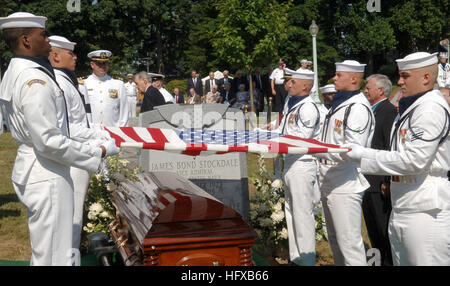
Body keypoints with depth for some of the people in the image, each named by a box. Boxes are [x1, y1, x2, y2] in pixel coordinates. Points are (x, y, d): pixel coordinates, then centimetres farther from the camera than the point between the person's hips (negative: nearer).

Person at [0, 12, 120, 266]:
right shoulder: (35, 80, -20)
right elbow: (49, 142, -23)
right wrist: (98, 152, -15)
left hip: (29, 167, 11)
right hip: (47, 176, -11)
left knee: (43, 251, 21)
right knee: (54, 255, -3)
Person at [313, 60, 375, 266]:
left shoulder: (358, 108, -16)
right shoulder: (340, 104, 15)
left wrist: (318, 149, -24)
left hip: (345, 186, -10)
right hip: (329, 184, 10)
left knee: (349, 242, -7)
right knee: (335, 239, 19)